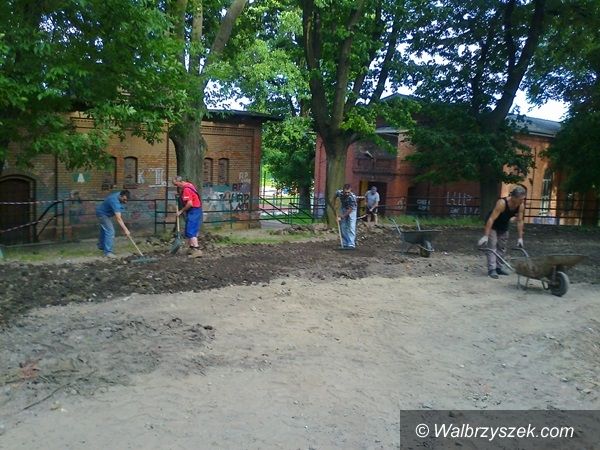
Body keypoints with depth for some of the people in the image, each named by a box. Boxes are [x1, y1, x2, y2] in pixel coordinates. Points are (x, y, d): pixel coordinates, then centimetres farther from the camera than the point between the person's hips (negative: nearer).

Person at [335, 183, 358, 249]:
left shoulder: (352, 197, -35)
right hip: (343, 209, 4)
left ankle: (351, 244, -15)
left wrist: (341, 216, -26)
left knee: (351, 227, -14)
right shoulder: (339, 192, -23)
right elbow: (335, 195, 4)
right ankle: (345, 244, 8)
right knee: (343, 227, 1)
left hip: (351, 210, -4)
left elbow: (350, 209, -28)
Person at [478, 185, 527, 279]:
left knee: (502, 247, 11)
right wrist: (485, 236, -41)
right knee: (492, 246, -12)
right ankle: (491, 269, -12)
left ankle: (498, 267, 21)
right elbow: (491, 219, -38)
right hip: (492, 225, -7)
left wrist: (520, 238, -10)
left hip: (504, 226, 7)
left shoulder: (521, 206, -18)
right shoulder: (502, 203, -36)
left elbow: (519, 221, -9)